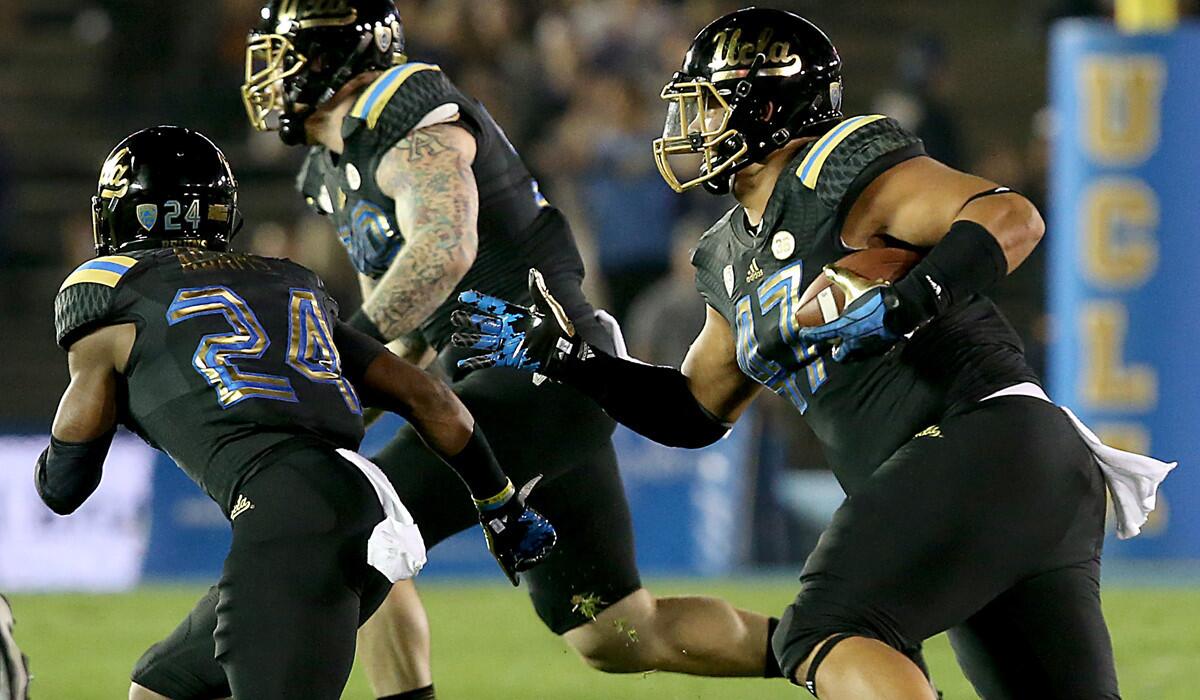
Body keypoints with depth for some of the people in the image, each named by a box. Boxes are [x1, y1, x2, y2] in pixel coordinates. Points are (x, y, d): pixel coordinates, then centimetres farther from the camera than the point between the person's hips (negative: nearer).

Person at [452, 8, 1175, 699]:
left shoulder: (840, 169, -6)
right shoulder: (735, 263, 21)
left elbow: (1013, 220, -17)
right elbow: (697, 412, 30)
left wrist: (896, 306, -28)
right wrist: (563, 355, 21)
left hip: (988, 436, -10)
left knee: (828, 629, -23)